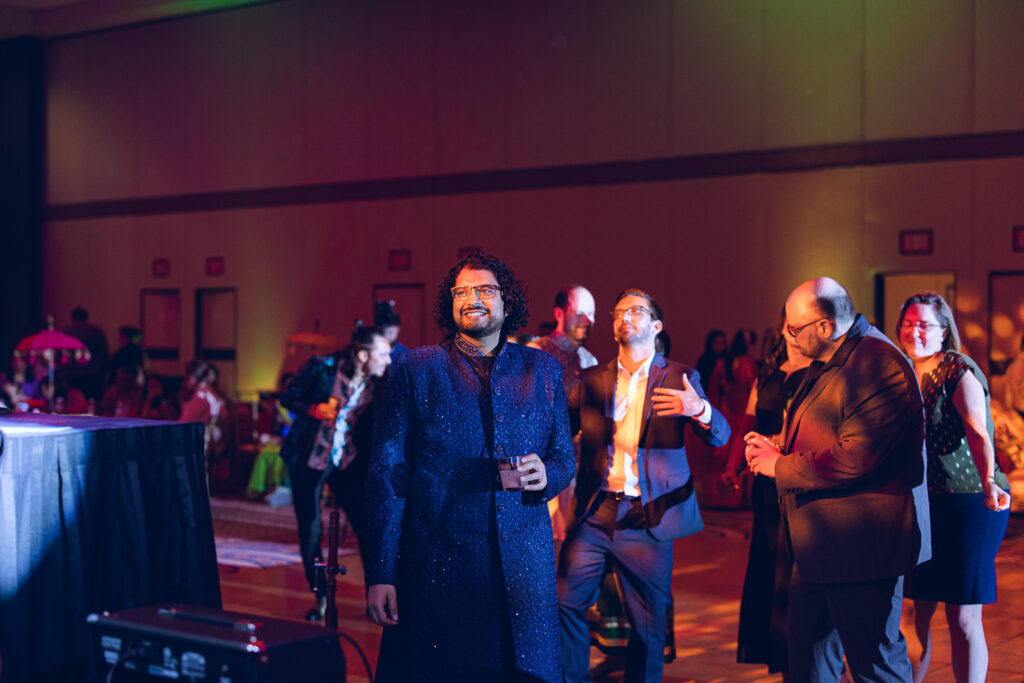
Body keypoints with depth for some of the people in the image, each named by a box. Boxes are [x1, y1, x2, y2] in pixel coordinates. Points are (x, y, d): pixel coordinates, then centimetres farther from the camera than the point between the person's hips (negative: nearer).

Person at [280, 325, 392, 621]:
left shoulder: (376, 383, -4)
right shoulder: (322, 367, -13)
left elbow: (372, 425, 4)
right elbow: (288, 396, -6)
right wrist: (313, 409, -24)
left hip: (348, 462, 2)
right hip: (309, 460, -2)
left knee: (367, 527, -7)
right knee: (309, 532, 4)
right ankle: (320, 598, 19)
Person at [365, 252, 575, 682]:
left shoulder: (544, 370, 12)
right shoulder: (413, 370, 4)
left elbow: (565, 457, 17)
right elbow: (386, 476, 1)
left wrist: (546, 475, -9)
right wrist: (380, 575, -6)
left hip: (523, 569, 2)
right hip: (437, 568, -2)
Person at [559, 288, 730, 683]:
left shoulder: (679, 379, 5)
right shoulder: (592, 380, 12)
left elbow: (720, 437, -6)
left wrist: (699, 409, -30)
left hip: (647, 518, -2)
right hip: (595, 513, 2)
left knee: (649, 624, 3)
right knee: (565, 602, -7)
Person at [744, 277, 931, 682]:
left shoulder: (879, 364, -20)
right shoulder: (827, 364, 14)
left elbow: (856, 457, -27)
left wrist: (780, 467, -16)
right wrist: (776, 448, 7)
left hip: (862, 543, -10)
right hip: (822, 542, 11)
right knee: (808, 648, 18)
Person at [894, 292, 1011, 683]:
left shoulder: (959, 371, -10)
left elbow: (978, 432, -25)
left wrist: (989, 483, -40)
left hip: (968, 505, -6)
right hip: (919, 505, 6)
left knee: (963, 619, -4)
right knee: (914, 614, 6)